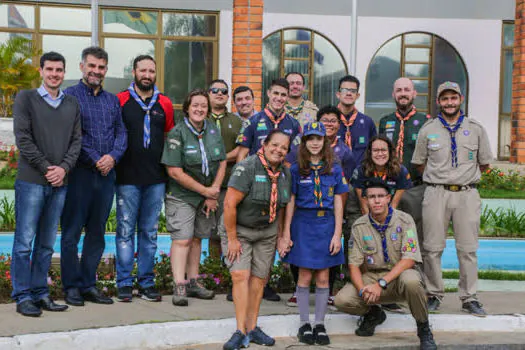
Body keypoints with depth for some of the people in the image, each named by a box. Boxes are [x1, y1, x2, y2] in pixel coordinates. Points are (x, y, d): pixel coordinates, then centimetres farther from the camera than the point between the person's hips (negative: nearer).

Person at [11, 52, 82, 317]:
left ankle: (40, 293, 16)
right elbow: (23, 138, -5)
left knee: (47, 243, 9)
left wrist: (64, 168, -7)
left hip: (59, 183, 4)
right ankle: (22, 296, 5)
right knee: (25, 241, -2)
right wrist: (46, 168, -10)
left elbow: (76, 140, 9)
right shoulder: (25, 98, 2)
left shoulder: (72, 104, 14)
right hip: (31, 181, -4)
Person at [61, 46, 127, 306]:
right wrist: (95, 160, -14)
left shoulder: (112, 100, 15)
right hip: (79, 174, -5)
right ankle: (72, 287, 10)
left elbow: (121, 132, 10)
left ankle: (88, 284, 19)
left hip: (106, 175, 5)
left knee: (97, 232, 10)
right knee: (72, 232, 1)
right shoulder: (69, 96, -2)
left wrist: (113, 156, -8)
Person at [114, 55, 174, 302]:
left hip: (156, 179, 3)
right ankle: (124, 283, 8)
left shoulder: (165, 104, 11)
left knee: (150, 231, 8)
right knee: (125, 230, 0)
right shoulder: (120, 101, 2)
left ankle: (146, 282, 16)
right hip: (127, 178, -3)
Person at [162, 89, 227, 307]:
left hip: (207, 197, 5)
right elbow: (175, 172, -17)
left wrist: (213, 193, -3)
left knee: (197, 238, 12)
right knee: (182, 239, -10)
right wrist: (205, 191, -13)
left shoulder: (213, 130, 5)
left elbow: (222, 163, 7)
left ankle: (193, 283, 21)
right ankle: (179, 287, -7)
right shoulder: (177, 133, -13)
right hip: (181, 196, -5)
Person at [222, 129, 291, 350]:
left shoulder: (285, 174, 0)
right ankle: (241, 332, -9)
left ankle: (252, 328, 15)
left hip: (267, 232, 5)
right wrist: (232, 239, -20)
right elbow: (229, 204, -23)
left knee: (259, 278, 5)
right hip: (239, 229, -5)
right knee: (240, 276, -13)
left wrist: (280, 234, 8)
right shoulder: (247, 168, -21)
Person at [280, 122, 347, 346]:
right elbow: (290, 203, 1)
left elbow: (338, 203, 4)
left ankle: (320, 324, 15)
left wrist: (337, 234, -2)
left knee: (323, 277, 5)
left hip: (326, 225, 1)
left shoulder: (334, 169, 5)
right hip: (303, 224, -1)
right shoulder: (296, 169, 1)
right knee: (305, 277, 3)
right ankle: (304, 324, 14)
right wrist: (286, 234, -3)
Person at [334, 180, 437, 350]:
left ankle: (424, 330, -12)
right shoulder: (359, 226, 0)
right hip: (371, 276, 3)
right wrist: (362, 290, -22)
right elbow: (354, 264, -1)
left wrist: (381, 283, -25)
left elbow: (409, 259, -16)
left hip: (399, 274, -3)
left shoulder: (404, 220, -7)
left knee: (411, 281, -39)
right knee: (342, 300, -23)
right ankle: (373, 314, 13)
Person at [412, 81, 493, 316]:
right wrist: (440, 178, 12)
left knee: (467, 249, 2)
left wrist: (464, 176, 14)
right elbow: (419, 163, 14)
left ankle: (469, 298, 11)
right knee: (432, 248, 0)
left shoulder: (476, 129, 8)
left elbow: (484, 164, 16)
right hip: (436, 193, 0)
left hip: (467, 194, 0)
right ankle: (434, 295, 13)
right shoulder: (428, 130, 7)